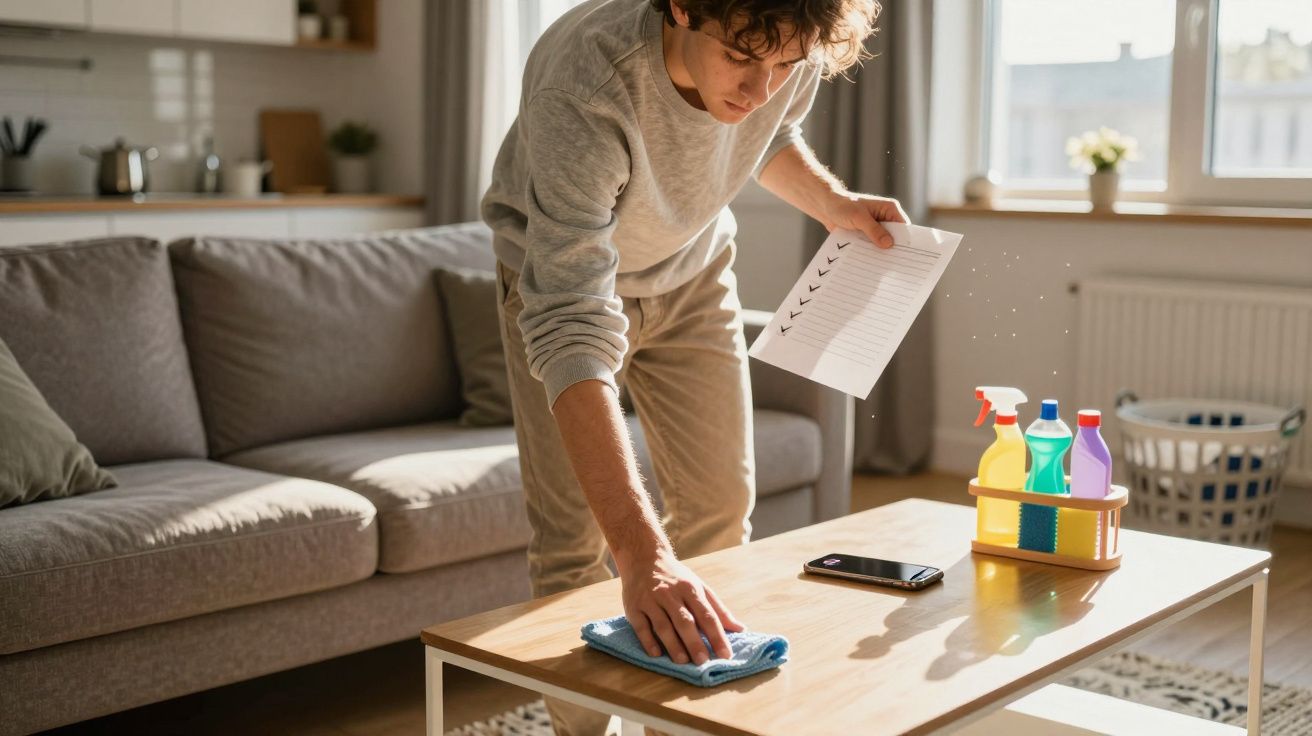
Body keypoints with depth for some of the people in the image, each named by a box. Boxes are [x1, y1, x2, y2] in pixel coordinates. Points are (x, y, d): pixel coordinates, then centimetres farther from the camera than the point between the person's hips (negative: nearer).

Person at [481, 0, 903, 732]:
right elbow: (571, 328, -51)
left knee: (722, 506, 6)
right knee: (575, 535, -8)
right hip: (559, 273, -4)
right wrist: (641, 554, -58)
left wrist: (833, 201, -16)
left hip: (693, 268, 5)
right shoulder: (583, 85, -43)